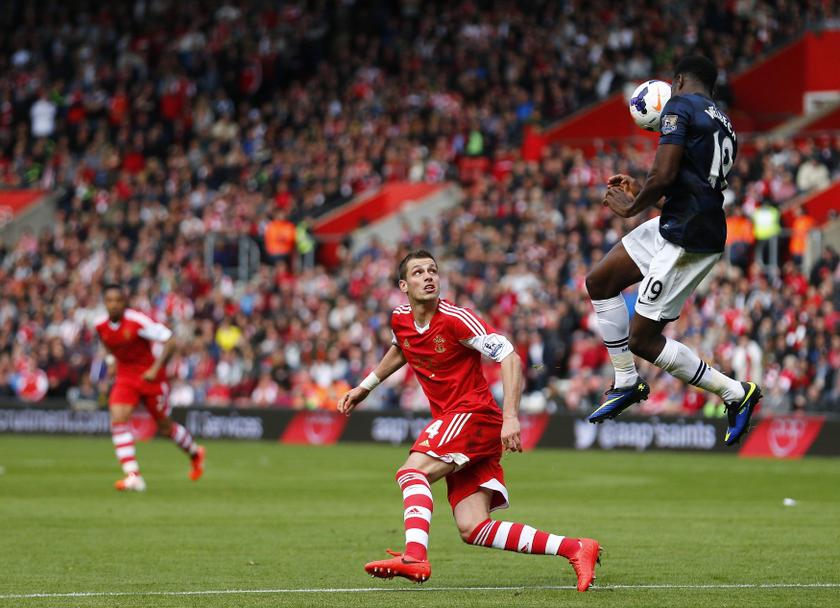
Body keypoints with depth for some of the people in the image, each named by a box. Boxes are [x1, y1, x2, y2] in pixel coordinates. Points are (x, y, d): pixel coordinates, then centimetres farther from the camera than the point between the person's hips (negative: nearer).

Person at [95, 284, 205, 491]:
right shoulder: (101, 327, -3)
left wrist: (155, 369, -22)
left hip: (150, 376, -4)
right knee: (118, 419, -19)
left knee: (164, 426, 9)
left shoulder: (137, 321, -21)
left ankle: (195, 453, 40)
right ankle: (133, 476, -20)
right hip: (125, 378, 4)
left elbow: (169, 340, -18)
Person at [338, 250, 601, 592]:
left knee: (412, 471, -26)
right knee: (473, 529, -4)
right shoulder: (400, 320, 9)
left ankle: (415, 557, -40)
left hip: (474, 414, -7)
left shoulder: (455, 319, -13)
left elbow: (509, 357, -17)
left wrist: (511, 417, -26)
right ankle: (575, 548, -2)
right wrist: (365, 387, 33)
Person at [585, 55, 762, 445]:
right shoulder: (723, 124, 18)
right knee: (599, 283, 16)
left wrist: (632, 208, -2)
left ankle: (735, 393, 3)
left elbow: (663, 175, -20)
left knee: (642, 339, -3)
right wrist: (642, 193, 29)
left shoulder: (679, 107, -9)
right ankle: (626, 384, 20)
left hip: (688, 240, -10)